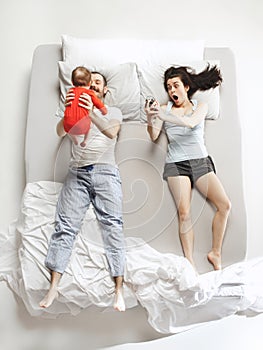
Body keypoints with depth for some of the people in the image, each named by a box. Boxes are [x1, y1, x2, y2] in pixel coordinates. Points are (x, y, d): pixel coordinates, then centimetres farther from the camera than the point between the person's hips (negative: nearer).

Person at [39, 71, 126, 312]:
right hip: (77, 173, 2)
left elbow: (111, 132, -5)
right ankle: (53, 287, 0)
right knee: (65, 226, -6)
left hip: (105, 172, -2)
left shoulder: (113, 112, 18)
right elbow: (60, 132, 5)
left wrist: (92, 113, -20)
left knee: (113, 227, -9)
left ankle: (119, 290, -6)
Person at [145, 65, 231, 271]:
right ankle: (189, 262, -7)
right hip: (177, 164, -1)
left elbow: (191, 123, -13)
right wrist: (150, 119, -22)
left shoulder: (200, 106, 11)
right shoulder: (164, 108, 11)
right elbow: (154, 137, -1)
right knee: (184, 212, -16)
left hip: (201, 161, 2)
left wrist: (164, 116, -27)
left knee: (225, 205, -11)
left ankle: (216, 253, 5)